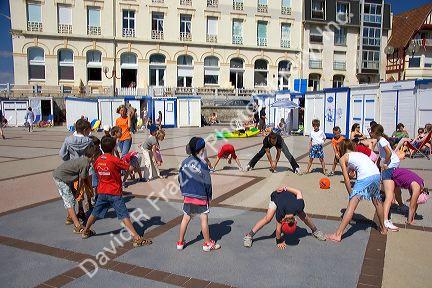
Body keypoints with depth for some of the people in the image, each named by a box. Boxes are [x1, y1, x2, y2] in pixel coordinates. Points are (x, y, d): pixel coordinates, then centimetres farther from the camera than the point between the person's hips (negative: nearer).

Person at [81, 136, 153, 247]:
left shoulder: (98, 160, 2)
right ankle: (136, 238, -11)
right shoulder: (115, 160, -16)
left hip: (102, 192, 6)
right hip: (114, 193, -6)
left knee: (95, 213, 24)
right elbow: (130, 168, -15)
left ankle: (85, 231, 42)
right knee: (124, 216, -9)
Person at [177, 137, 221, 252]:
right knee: (204, 219, 6)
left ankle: (180, 243, 24)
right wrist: (209, 196, 3)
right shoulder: (202, 164, -16)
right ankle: (207, 244, 17)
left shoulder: (185, 162, -1)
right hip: (200, 196, -5)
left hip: (187, 196, 5)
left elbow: (180, 179, 6)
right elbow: (207, 182, -11)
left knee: (185, 218, 15)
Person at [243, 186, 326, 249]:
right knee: (268, 218, -21)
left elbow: (299, 192, -19)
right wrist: (279, 241, -13)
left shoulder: (299, 206, -36)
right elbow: (278, 229, -24)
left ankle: (315, 231, 25)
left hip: (288, 194, 3)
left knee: (303, 216, 0)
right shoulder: (280, 214, -39)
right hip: (276, 196, -3)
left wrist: (285, 188, -10)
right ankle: (249, 236, -16)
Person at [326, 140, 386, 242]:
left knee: (351, 206, -8)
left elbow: (346, 179, 9)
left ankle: (338, 234, -10)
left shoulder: (343, 158, 14)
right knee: (377, 202, 29)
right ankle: (383, 228, 47)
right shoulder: (359, 153, 32)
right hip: (377, 174, 7)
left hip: (365, 176, -7)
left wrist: (350, 194, 15)